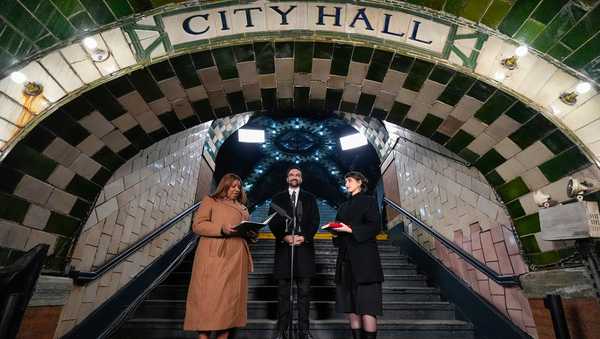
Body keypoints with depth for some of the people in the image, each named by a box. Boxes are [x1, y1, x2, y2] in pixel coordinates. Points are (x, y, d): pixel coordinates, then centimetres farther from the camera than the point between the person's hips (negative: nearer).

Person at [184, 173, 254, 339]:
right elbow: (198, 225, -4)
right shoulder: (210, 201, 8)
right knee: (209, 297, -7)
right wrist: (222, 229, -18)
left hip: (236, 258, 5)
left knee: (230, 297, 4)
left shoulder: (242, 207, 25)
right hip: (214, 257, -5)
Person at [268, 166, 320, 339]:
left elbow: (315, 221, 4)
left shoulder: (310, 198, 13)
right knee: (283, 292, 4)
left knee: (304, 291, 3)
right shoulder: (277, 198, 13)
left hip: (304, 247, 0)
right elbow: (272, 221, 4)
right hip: (283, 247, 0)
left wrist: (304, 237, -11)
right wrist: (284, 236, -12)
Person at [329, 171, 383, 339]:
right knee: (350, 305, 6)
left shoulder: (369, 201, 1)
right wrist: (335, 230, -1)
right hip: (346, 259, 6)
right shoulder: (343, 206, 20)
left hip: (365, 259, -6)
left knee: (366, 306, -6)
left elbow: (375, 227, -10)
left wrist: (351, 230, -16)